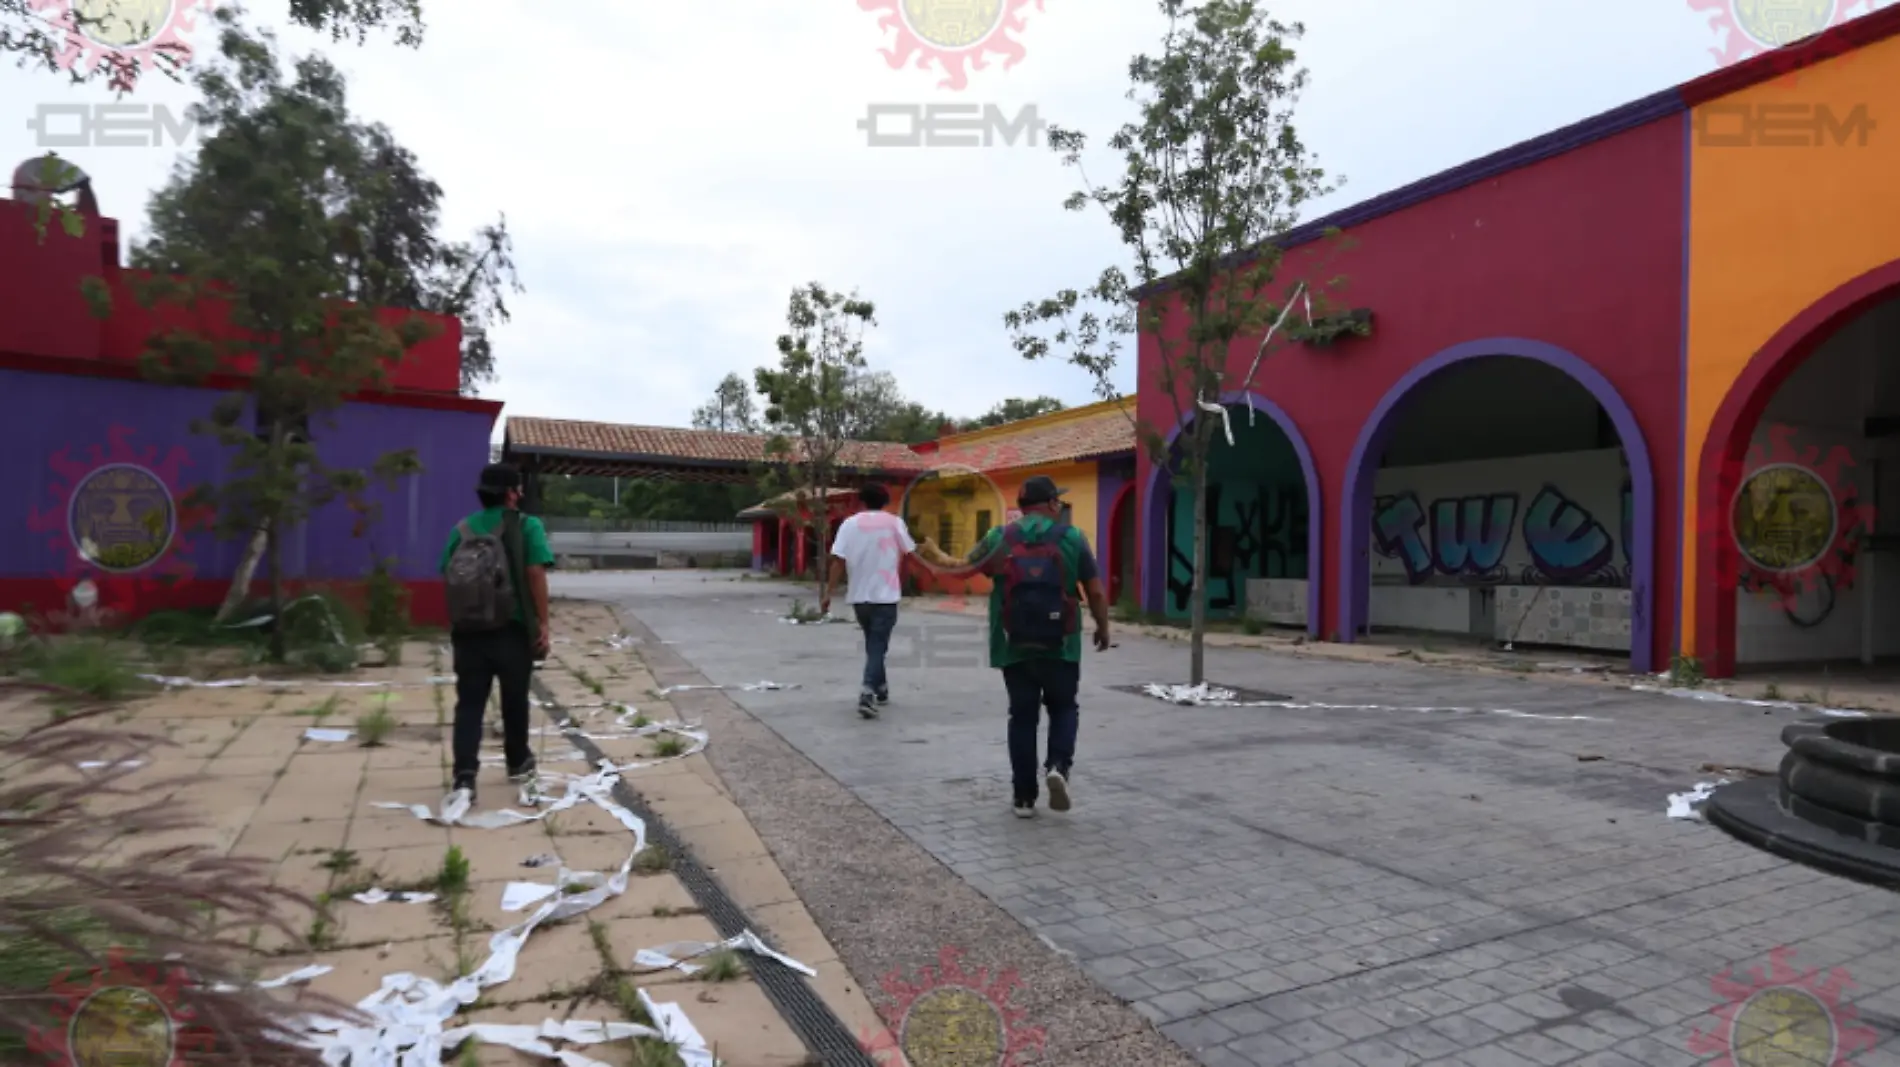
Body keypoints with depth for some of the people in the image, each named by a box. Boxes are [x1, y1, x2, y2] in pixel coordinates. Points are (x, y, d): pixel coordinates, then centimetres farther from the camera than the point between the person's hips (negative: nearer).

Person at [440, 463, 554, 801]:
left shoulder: (462, 529, 8)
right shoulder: (527, 526, -5)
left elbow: (448, 579, 8)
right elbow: (536, 575, -14)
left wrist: (454, 623, 18)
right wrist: (543, 623, -10)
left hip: (467, 631, 3)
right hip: (512, 629, -3)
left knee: (468, 704, 4)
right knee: (514, 700, 14)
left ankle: (463, 775, -7)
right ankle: (518, 763, 31)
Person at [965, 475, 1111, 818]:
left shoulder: (999, 538, 2)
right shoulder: (1071, 538, -1)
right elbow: (1096, 592, 0)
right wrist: (1103, 628, 15)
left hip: (1013, 646, 1)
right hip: (1060, 645, -1)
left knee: (1022, 717, 11)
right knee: (1063, 708, 18)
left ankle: (1024, 798, 13)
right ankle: (1058, 765, -6)